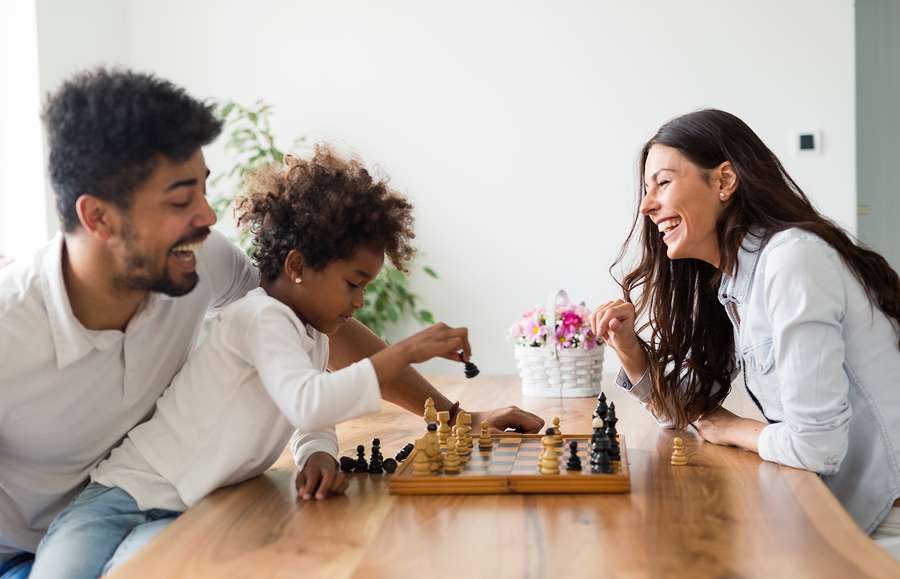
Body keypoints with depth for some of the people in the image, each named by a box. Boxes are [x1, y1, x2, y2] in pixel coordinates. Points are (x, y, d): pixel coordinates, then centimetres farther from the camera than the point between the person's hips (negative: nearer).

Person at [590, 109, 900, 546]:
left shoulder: (793, 258, -21)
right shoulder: (724, 283, 7)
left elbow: (815, 444, -25)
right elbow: (681, 411, 14)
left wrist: (731, 430, -6)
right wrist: (628, 346, -3)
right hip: (841, 512, 7)